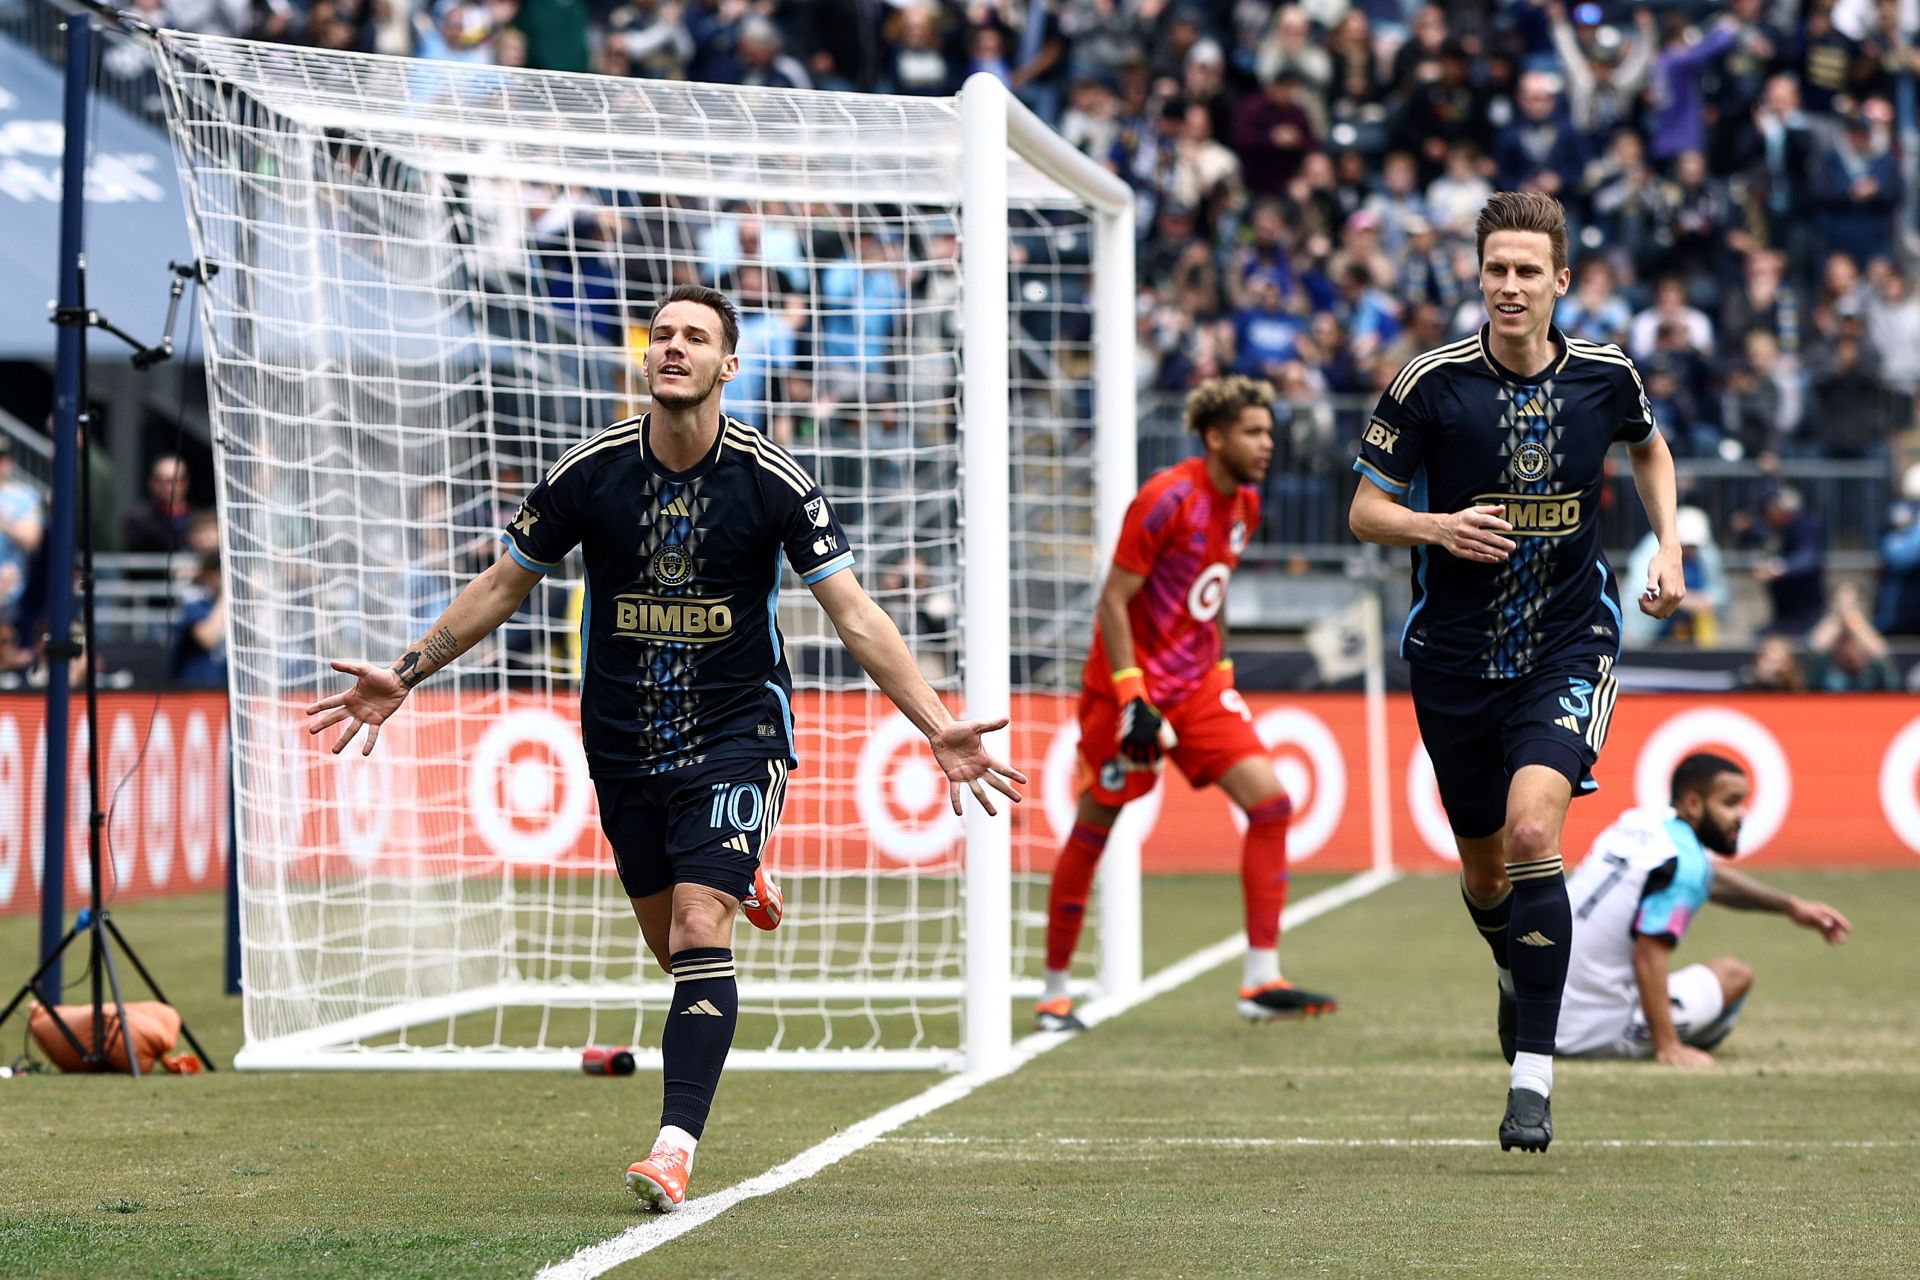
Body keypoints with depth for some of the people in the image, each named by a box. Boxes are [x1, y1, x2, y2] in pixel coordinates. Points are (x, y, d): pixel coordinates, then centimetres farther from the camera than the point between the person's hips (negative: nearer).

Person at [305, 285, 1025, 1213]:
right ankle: (739, 883, 46)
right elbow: (503, 586, 7)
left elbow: (855, 617, -11)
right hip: (623, 740, 3)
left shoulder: (771, 480, -12)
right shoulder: (591, 471, -7)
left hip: (736, 728, -3)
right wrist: (404, 675, 4)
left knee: (699, 929, -18)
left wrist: (936, 724, -20)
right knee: (672, 944, 10)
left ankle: (676, 1144, -21)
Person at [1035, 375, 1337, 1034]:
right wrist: (1132, 699, -22)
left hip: (1196, 687, 7)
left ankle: (1262, 980, -8)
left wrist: (1222, 672, 18)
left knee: (1269, 801, -8)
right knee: (1094, 828, 3)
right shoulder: (1168, 499, -18)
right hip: (1130, 683, -7)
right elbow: (1114, 599, -17)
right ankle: (1055, 990, 17)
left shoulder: (1244, 503, 7)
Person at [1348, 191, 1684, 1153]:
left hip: (1568, 645, -1)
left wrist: (1668, 548, 7)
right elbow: (1365, 511, -4)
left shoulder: (1605, 377, -4)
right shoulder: (1430, 384, -10)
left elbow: (1649, 450, 20)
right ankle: (1516, 968, 49)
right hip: (1455, 655, 1)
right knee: (1484, 868, 12)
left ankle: (1532, 1074, -20)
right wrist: (1438, 528, -23)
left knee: (1533, 829, -23)